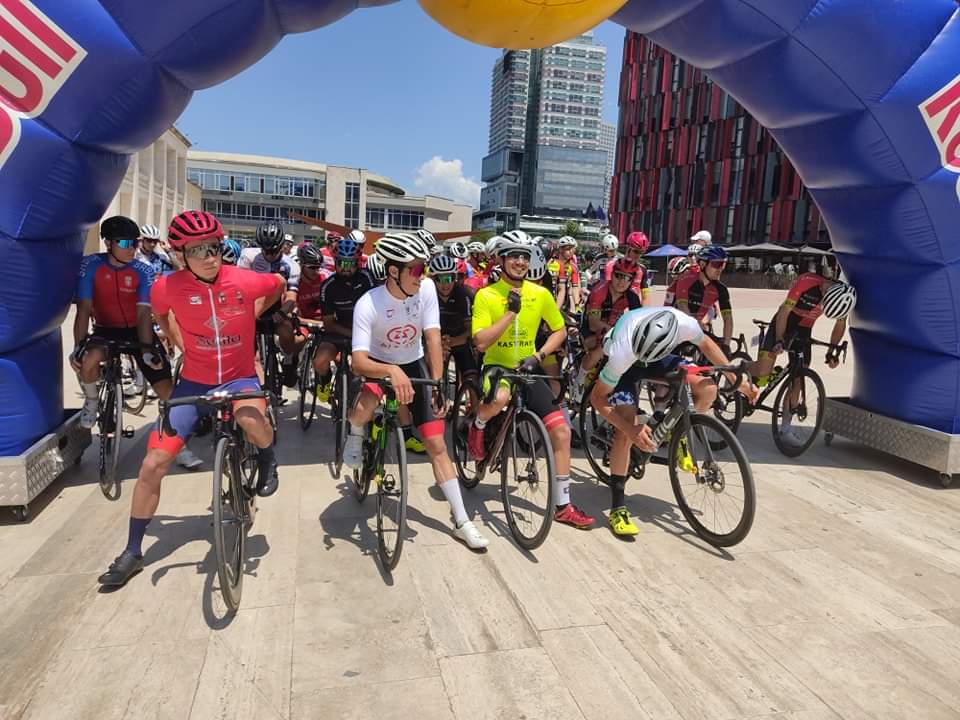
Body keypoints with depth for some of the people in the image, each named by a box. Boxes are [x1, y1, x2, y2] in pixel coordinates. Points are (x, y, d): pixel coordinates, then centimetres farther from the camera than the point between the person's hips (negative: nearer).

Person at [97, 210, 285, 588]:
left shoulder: (245, 281, -17)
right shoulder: (168, 286, -13)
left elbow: (279, 285, 8)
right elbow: (158, 313, 13)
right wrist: (178, 340, 10)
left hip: (239, 378, -2)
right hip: (193, 381, 2)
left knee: (250, 419, -38)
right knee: (153, 464, -2)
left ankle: (267, 459, -2)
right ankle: (132, 552, 16)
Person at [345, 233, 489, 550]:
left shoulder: (427, 288, -20)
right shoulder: (368, 304, -28)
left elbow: (433, 337, -19)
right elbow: (358, 362, -35)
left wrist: (437, 384, -26)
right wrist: (392, 371, -54)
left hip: (414, 365, 2)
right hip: (379, 365, -2)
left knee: (436, 443, -2)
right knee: (363, 409, -36)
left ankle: (461, 521, 6)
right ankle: (356, 437, 3)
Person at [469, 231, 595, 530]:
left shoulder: (541, 294, -2)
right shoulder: (486, 295, -10)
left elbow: (560, 330, 10)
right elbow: (481, 343, -18)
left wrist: (538, 355, -6)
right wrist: (511, 312, -23)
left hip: (527, 371, 4)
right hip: (496, 367, -3)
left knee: (562, 431, -6)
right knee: (500, 397, -40)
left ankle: (563, 505, 11)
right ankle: (477, 427, -1)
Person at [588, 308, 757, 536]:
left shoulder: (685, 324, -34)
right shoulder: (622, 352, -41)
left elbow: (706, 344, -7)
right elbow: (597, 398, -27)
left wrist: (738, 380, -4)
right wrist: (631, 429, -35)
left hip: (657, 361, 4)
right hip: (626, 365, -4)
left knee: (707, 388, -18)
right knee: (626, 433, -19)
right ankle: (617, 508, -6)